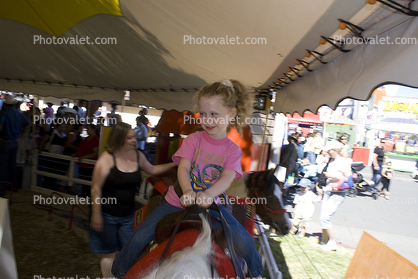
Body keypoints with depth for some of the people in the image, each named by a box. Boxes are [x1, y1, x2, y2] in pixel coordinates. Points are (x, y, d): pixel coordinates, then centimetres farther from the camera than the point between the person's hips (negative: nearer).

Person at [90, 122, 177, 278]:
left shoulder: (138, 156, -2)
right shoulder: (107, 158, -18)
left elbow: (152, 170, 17)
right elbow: (96, 188, -16)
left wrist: (174, 164, 9)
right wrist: (96, 215, -15)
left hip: (128, 215, 5)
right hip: (106, 214, -4)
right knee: (109, 254, 13)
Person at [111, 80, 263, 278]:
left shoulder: (233, 150, -4)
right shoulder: (193, 139, -6)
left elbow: (227, 177, -19)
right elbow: (183, 168, -16)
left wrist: (208, 195, -39)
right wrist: (188, 192, -37)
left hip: (210, 204, 0)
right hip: (179, 200, 0)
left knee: (245, 241, -11)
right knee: (139, 238, -7)